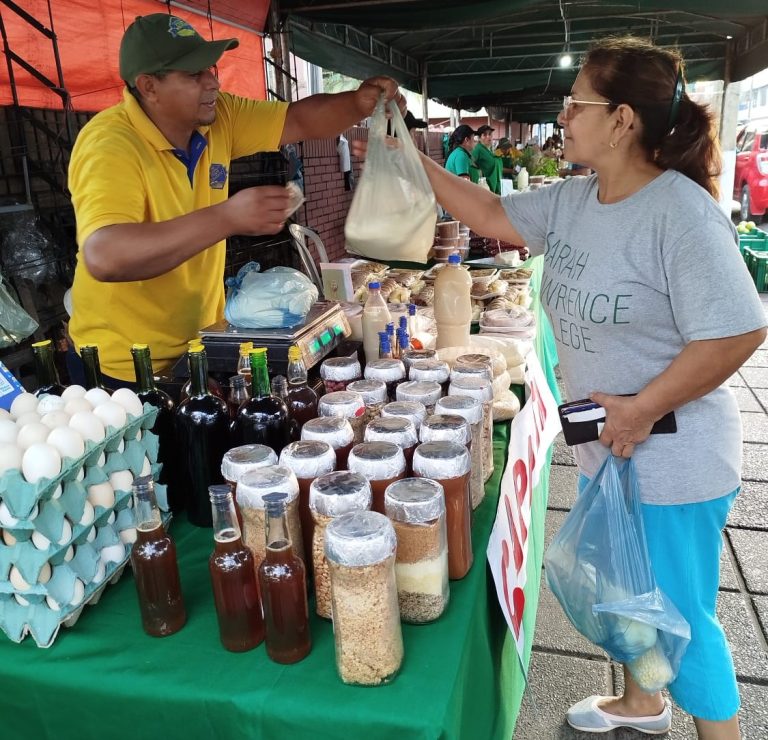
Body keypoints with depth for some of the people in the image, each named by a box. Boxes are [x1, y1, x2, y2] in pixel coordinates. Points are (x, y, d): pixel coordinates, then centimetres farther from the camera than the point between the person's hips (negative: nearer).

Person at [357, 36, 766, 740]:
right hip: (606, 449, 8)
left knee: (680, 614, 9)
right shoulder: (572, 200, 2)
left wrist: (644, 407, -24)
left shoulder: (682, 212, -23)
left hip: (671, 462, -8)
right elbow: (491, 214, 11)